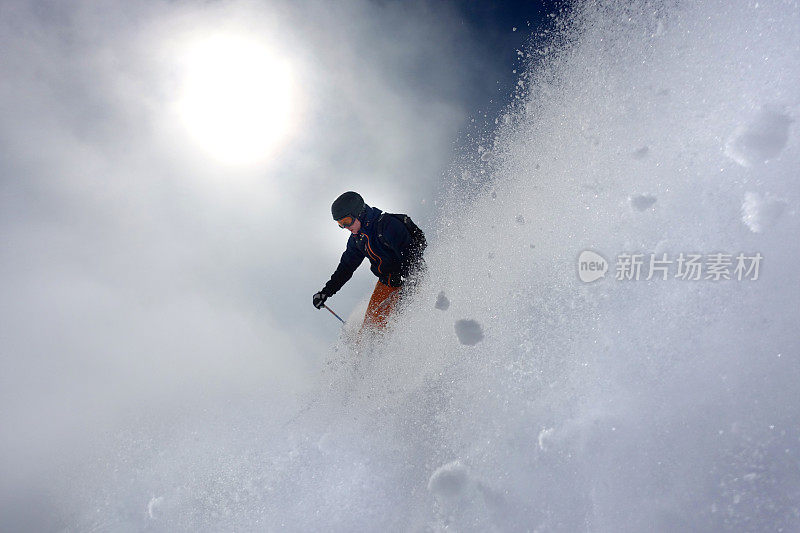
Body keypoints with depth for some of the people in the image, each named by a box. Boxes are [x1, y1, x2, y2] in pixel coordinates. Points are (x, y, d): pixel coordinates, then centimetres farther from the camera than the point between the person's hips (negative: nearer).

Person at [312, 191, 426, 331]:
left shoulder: (388, 224, -22)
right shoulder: (356, 238, 4)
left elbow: (409, 253, -26)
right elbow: (346, 267, 14)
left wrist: (408, 285, -34)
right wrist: (326, 292, 9)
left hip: (410, 278, -7)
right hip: (387, 281, 7)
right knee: (372, 318, -1)